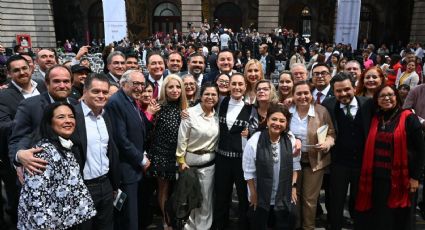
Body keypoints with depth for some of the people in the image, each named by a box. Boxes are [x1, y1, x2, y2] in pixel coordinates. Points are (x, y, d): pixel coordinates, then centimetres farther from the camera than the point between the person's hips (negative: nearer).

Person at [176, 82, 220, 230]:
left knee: (206, 198, 11)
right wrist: (181, 160, -10)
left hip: (209, 162, 3)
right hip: (190, 160, -3)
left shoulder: (217, 116, 3)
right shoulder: (190, 113, -12)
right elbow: (182, 139, -10)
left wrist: (214, 154, 7)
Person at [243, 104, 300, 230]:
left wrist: (293, 186, 2)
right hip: (261, 198, -2)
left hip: (284, 198, 3)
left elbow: (295, 165, 3)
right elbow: (249, 172, -11)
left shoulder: (290, 140, -7)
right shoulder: (254, 141, -18)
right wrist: (254, 195, -7)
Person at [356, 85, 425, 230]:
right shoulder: (375, 119, 8)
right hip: (376, 177, 4)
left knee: (398, 218, 11)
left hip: (399, 178, -4)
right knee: (376, 217, 13)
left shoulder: (408, 118, -6)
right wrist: (367, 174, 8)